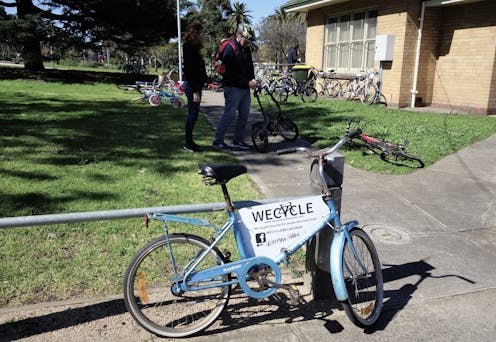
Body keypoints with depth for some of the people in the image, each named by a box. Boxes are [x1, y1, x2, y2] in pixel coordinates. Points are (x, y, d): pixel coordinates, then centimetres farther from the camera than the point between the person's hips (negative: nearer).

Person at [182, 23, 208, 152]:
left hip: (195, 85, 10)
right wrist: (195, 91, -23)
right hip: (192, 85, -10)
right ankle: (188, 143, 0)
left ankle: (189, 141, 20)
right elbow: (190, 70, -19)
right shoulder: (189, 48, -13)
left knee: (193, 113, 12)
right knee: (193, 113, -7)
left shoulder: (193, 48, 17)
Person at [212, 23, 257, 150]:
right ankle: (218, 140, 2)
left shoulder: (246, 49, 13)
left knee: (244, 115, 9)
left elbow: (250, 66, 18)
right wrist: (247, 82, -17)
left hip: (245, 87, 8)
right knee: (230, 114, -8)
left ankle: (238, 140, 18)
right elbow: (232, 73, -18)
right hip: (233, 87, -8)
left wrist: (252, 80, -2)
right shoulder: (230, 49, -13)